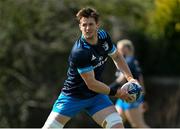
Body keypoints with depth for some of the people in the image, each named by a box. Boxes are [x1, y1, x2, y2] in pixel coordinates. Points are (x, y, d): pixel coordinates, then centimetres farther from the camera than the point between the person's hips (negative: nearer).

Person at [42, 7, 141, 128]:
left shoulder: (104, 36, -8)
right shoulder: (79, 52, -30)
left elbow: (117, 56, 11)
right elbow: (91, 84, -26)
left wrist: (129, 77, -2)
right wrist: (116, 92, -20)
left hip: (96, 95, 5)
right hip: (73, 95, -5)